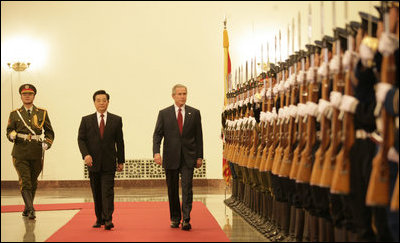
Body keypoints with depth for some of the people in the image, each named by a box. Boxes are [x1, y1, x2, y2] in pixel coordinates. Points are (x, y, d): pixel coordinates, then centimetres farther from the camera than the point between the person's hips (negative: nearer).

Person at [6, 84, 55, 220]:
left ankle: (27, 209, 24)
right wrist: (12, 135, -12)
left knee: (33, 183, 9)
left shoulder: (42, 113, 9)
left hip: (37, 153, 1)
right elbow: (9, 131, 12)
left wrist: (46, 144, -6)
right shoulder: (15, 114, 8)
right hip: (20, 153, -1)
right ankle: (31, 210, -15)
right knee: (25, 182, -12)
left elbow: (49, 132, 12)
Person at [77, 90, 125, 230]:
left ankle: (108, 220, -14)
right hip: (93, 162, 2)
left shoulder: (116, 120, 6)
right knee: (96, 193, 9)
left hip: (109, 163, -2)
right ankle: (99, 219, 19)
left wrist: (121, 161, 4)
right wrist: (86, 154, -15)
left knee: (107, 191, -10)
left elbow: (119, 141, 6)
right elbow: (81, 139, 1)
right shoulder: (86, 120, 6)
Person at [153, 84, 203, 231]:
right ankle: (175, 218, 20)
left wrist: (199, 156, 3)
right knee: (172, 190, 8)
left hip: (188, 158, -1)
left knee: (187, 188, -9)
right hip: (171, 157, 1)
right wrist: (156, 152, -15)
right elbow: (157, 134, 0)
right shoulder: (164, 113, 4)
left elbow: (198, 136, 7)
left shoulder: (194, 113, 6)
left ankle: (186, 220, -9)